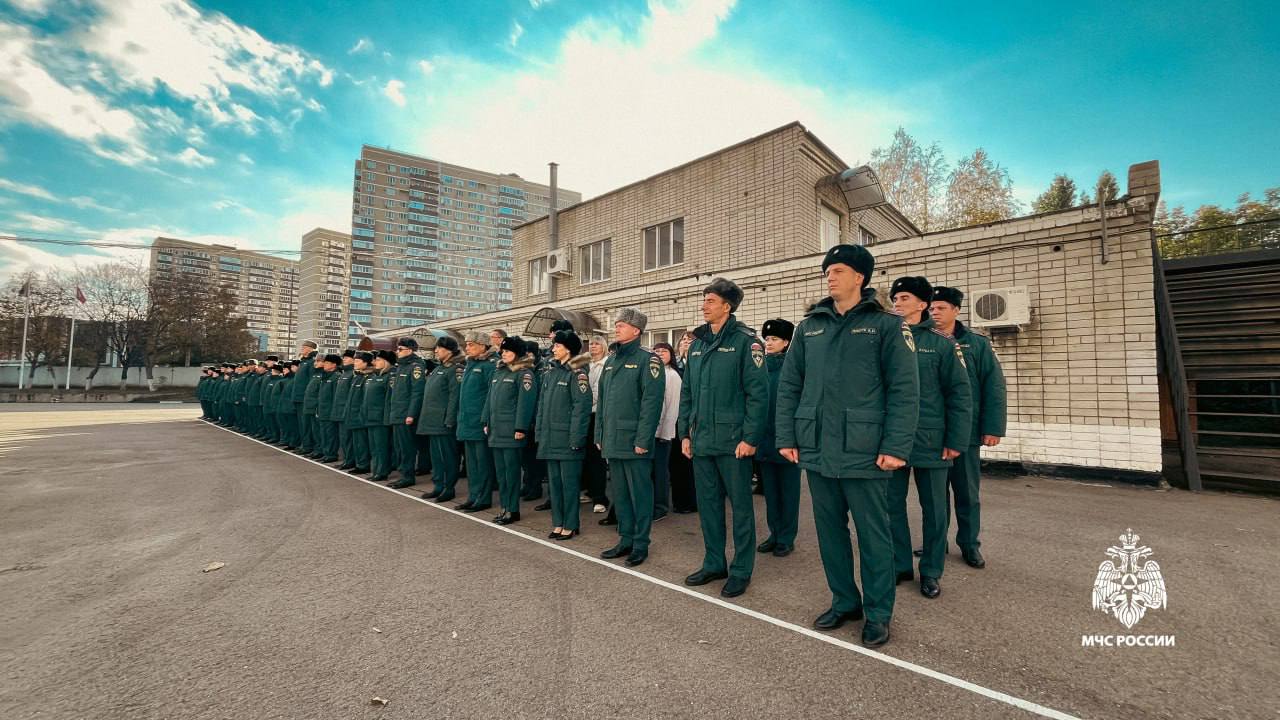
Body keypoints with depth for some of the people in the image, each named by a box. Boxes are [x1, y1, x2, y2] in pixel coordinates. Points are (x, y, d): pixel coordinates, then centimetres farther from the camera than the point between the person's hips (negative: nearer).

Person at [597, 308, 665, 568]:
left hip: (634, 442, -7)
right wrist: (600, 435, 12)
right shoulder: (610, 361, 14)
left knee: (640, 493, 4)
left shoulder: (647, 360, -8)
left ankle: (641, 544, 17)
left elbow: (651, 402, -15)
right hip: (612, 442, 7)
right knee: (619, 493, 15)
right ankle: (625, 540, 28)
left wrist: (643, 439, -19)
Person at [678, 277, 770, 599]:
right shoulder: (697, 343, 13)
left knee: (740, 504, 6)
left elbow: (757, 392, -12)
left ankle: (741, 570, 20)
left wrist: (751, 437, -17)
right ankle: (714, 563, 30)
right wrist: (685, 433, 10)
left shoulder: (745, 341, -7)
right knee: (708, 503, 14)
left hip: (732, 440, -6)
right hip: (701, 440, 7)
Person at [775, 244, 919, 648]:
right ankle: (845, 602, 33)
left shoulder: (886, 325, -1)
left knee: (873, 534, 8)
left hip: (864, 453, -4)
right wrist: (786, 437, 2)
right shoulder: (810, 326, 10)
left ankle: (878, 613, 27)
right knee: (829, 530, 15)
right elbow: (788, 385, 8)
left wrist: (896, 447, -14)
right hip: (817, 451, 4)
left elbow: (904, 390, -7)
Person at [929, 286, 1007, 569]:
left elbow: (994, 387, -4)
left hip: (966, 431, -1)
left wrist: (993, 428, -10)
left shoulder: (977, 344, 1)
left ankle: (969, 544, 25)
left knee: (967, 491, 10)